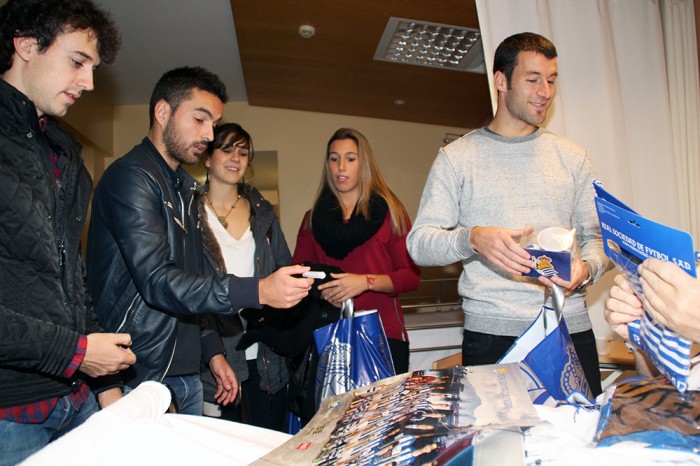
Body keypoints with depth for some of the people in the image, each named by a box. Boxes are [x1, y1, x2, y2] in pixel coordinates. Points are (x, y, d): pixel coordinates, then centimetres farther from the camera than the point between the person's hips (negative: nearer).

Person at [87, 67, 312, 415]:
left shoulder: (184, 186, 14)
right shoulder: (131, 177, -14)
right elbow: (157, 282, -25)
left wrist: (212, 352, 14)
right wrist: (259, 291, -31)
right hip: (142, 379, -8)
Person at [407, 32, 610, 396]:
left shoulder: (571, 157, 12)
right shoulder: (456, 157, 2)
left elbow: (598, 235, 13)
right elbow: (419, 243, -5)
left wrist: (586, 269, -9)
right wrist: (472, 239, -24)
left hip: (571, 329, 4)